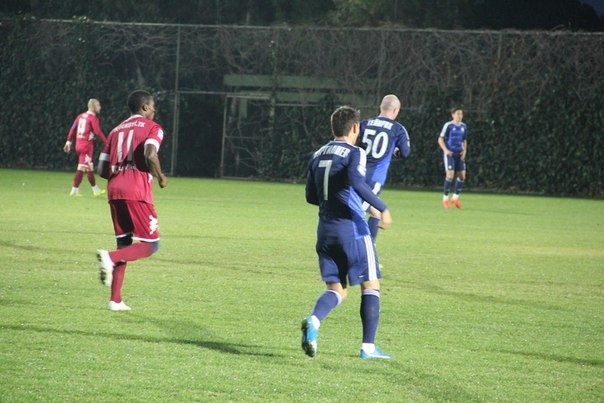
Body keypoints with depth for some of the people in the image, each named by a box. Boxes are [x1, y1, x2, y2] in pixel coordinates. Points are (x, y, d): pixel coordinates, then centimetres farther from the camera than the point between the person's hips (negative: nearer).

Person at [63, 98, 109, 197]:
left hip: (79, 144, 8)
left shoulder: (81, 116, 13)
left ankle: (96, 190, 19)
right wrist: (107, 143, -12)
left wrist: (69, 141, 16)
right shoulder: (93, 118, -10)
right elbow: (98, 132, -17)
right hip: (87, 145, -8)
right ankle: (74, 190, -4)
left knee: (89, 168, 14)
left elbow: (73, 129, 13)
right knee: (82, 167, -5)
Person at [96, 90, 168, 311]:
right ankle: (110, 257, -25)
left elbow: (102, 170, 18)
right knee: (150, 245, 0)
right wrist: (160, 177, -2)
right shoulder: (152, 128, 4)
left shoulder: (117, 131, 23)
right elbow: (150, 154, -17)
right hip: (137, 192, -7)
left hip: (115, 190, 7)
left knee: (124, 245, 15)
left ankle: (116, 300, 7)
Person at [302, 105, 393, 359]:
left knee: (337, 289, 9)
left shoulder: (317, 156, 13)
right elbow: (356, 182, -25)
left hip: (325, 230, 6)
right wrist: (382, 208, -22)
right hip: (352, 228, -6)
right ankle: (368, 346, 2)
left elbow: (311, 196, 16)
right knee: (370, 285, 6)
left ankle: (313, 321, -21)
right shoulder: (354, 153, -6)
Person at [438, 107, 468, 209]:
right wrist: (445, 150, -16)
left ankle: (455, 197, 17)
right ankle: (445, 198, -2)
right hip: (449, 153, -6)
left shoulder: (463, 127, 11)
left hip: (459, 154, 6)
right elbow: (440, 140, -2)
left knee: (462, 175, 0)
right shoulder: (448, 125, -5)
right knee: (450, 174, -15)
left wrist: (464, 151, 4)